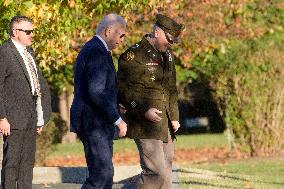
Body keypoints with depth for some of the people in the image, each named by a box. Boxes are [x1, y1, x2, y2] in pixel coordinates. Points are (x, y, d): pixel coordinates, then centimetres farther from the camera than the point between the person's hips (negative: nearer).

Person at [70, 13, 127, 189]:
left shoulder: (93, 49, 17)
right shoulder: (97, 52, -16)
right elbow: (96, 93, -24)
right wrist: (118, 120, -20)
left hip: (99, 124, 11)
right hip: (93, 122, -11)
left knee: (106, 174, 9)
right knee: (102, 173, -13)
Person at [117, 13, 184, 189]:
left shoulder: (168, 56, 15)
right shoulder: (133, 56, -10)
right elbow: (122, 90, -12)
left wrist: (174, 118, 16)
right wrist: (144, 110, -21)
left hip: (165, 126, 8)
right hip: (146, 127, -8)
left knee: (165, 171, 8)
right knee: (156, 171, -15)